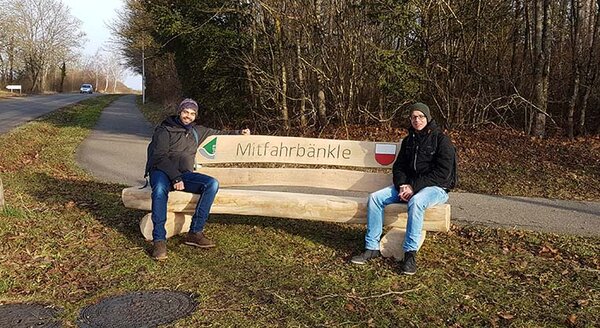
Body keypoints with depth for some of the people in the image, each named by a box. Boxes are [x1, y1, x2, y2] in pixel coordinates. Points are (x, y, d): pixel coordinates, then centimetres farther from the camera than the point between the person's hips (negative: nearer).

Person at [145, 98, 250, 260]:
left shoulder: (198, 131, 22)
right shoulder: (164, 130, 3)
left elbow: (220, 134, 36)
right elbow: (160, 157, -9)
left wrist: (239, 133, 25)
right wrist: (175, 177, -21)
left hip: (184, 174, 5)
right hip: (162, 172, -5)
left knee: (212, 184, -24)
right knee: (160, 188, -42)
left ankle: (195, 233, -24)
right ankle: (159, 240, -37)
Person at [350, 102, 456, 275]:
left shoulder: (442, 140, -7)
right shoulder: (408, 140, 13)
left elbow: (442, 173, -15)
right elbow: (399, 166, 13)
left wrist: (414, 187, -21)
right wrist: (402, 185, -9)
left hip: (436, 187, -6)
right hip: (409, 185, 6)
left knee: (415, 201, -40)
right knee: (374, 198, -14)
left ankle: (410, 253, -31)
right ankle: (372, 247, -11)